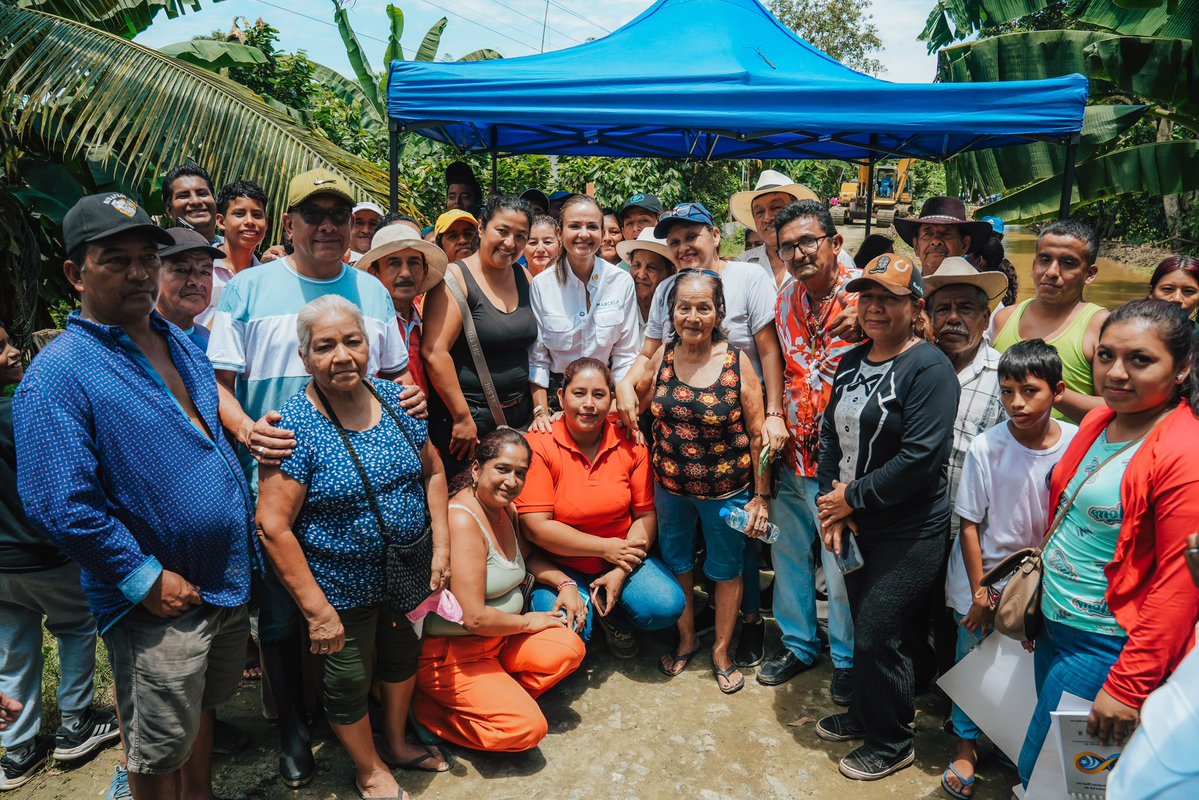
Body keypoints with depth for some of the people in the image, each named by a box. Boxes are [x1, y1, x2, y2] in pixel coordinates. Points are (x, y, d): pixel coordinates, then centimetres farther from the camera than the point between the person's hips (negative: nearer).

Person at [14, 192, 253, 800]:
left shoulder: (180, 343, 7)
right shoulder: (58, 375, -18)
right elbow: (59, 507, -23)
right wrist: (146, 580, -20)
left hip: (230, 584, 7)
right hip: (157, 604, -7)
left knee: (203, 710, 27)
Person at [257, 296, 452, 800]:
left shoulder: (395, 399, -6)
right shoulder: (294, 427, -22)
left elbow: (432, 471, 5)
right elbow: (273, 527, -22)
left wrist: (441, 546, -4)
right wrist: (317, 610, -20)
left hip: (409, 577, 6)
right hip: (344, 591, -5)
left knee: (403, 656, 26)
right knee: (349, 685, 16)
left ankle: (397, 744, 54)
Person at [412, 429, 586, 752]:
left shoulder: (505, 509, 4)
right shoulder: (463, 520, -24)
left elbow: (527, 555, 24)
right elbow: (475, 618, -26)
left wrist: (565, 582, 5)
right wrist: (529, 621, -10)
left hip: (499, 637, 9)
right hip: (448, 652, -8)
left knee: (569, 649, -12)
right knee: (527, 727, -18)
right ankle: (428, 707, 0)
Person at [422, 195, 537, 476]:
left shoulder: (524, 278, 7)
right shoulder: (455, 278, -12)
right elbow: (434, 352, -19)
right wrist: (463, 418, -18)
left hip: (519, 415, 6)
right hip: (464, 415, -6)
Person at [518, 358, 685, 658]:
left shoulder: (629, 443, -4)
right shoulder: (539, 446, -14)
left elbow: (646, 515, -2)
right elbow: (535, 527, -17)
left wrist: (620, 572, -15)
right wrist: (604, 547, -16)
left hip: (622, 556, 3)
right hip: (560, 565, -2)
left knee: (667, 606, -20)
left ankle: (612, 614, 14)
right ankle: (587, 607, 12)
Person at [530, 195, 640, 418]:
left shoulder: (622, 282, -3)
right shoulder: (541, 285, -6)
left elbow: (626, 354, 1)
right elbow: (536, 356, -2)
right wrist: (541, 411, -10)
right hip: (555, 393, -1)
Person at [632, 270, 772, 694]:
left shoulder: (737, 362, -15)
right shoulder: (663, 355, -6)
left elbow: (758, 435, -10)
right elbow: (636, 401, 12)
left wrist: (761, 496, -9)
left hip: (726, 489, -3)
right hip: (670, 485, 3)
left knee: (726, 569, 15)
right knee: (676, 563, 20)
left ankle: (722, 651, 37)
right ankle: (686, 639, 44)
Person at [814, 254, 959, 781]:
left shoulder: (928, 367, -16)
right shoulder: (851, 362, 8)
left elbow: (920, 458, -23)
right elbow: (831, 433, 9)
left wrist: (852, 498, -16)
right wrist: (832, 504, -4)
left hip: (909, 534, -7)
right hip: (854, 526, 7)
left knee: (877, 637, 1)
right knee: (864, 627, 19)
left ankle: (892, 743, 24)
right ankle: (862, 716, 41)